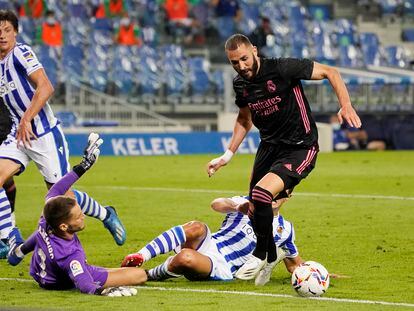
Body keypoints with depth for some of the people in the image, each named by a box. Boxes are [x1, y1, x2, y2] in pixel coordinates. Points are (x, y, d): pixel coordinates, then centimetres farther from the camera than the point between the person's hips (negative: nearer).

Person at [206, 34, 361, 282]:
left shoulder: (282, 68, -21)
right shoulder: (240, 84, -1)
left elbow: (330, 73, -12)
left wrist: (346, 105, -25)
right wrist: (228, 155, 13)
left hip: (300, 148, -7)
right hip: (270, 146, 7)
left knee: (262, 193, -25)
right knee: (255, 208, 8)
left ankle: (260, 255, -4)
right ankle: (271, 257, 37)